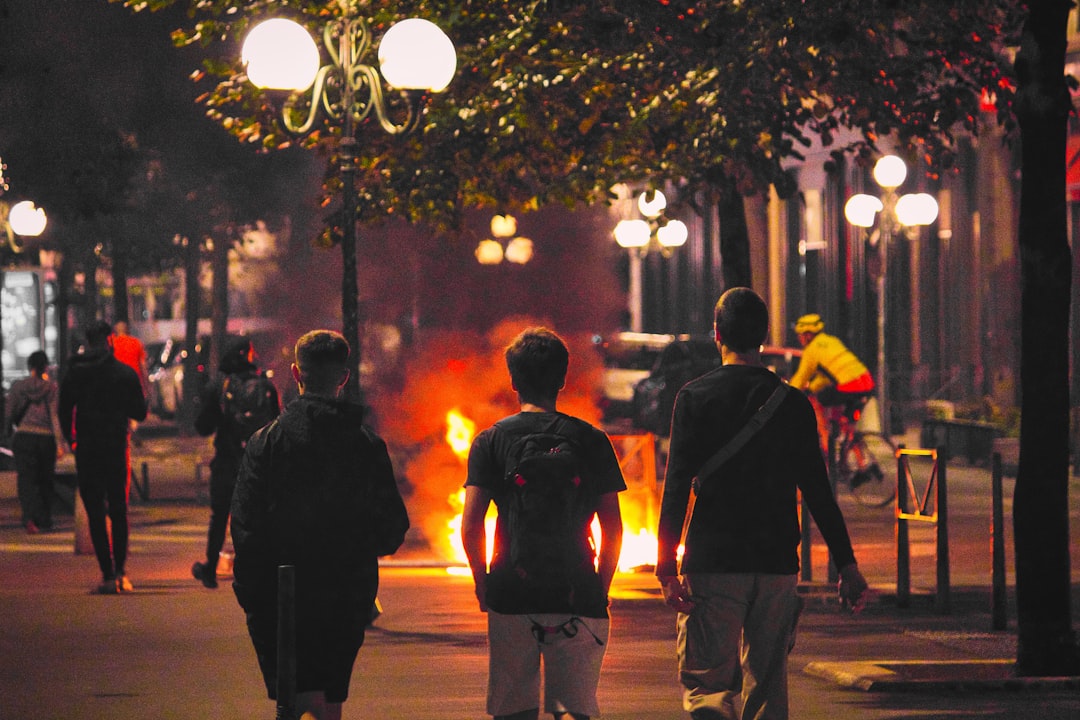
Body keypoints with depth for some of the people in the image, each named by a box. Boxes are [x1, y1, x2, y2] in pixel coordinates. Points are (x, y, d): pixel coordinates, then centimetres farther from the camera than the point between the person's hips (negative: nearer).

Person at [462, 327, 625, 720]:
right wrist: (601, 588, 15)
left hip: (511, 597, 0)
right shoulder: (591, 440, 5)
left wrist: (482, 583, 10)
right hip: (577, 597, 0)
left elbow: (470, 525, -4)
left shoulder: (491, 441, 2)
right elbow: (613, 528, 4)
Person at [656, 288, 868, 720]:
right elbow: (818, 493, 5)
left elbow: (677, 489, -8)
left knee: (705, 683, 0)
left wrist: (666, 565, -9)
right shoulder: (792, 404, 5)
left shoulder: (695, 397, -3)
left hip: (712, 563, -3)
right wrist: (846, 565, 10)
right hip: (777, 566, 3)